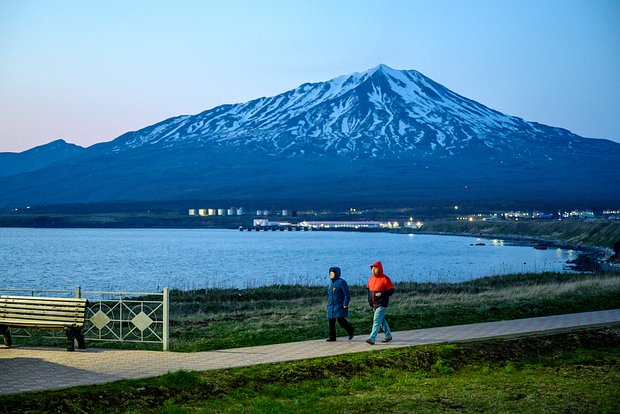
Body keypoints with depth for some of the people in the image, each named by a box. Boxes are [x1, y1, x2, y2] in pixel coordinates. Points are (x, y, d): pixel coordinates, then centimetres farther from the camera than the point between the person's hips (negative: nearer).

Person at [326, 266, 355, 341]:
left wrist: (345, 304, -18)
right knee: (331, 322, 4)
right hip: (331, 306, 8)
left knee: (341, 320, -10)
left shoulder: (341, 282, -10)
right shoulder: (331, 282, 14)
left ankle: (351, 330, 13)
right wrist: (329, 303, 21)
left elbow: (346, 294, -12)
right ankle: (332, 336, 10)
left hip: (339, 306, -8)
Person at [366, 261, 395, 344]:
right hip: (374, 304, 8)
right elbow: (369, 290, 18)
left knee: (377, 320, -13)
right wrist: (370, 301, 8)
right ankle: (388, 335, 31)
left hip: (382, 304, -7)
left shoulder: (385, 279, -12)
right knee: (382, 320, 17)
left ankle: (372, 338, -17)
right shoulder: (371, 278, 9)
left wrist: (382, 294, -24)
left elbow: (391, 291, -11)